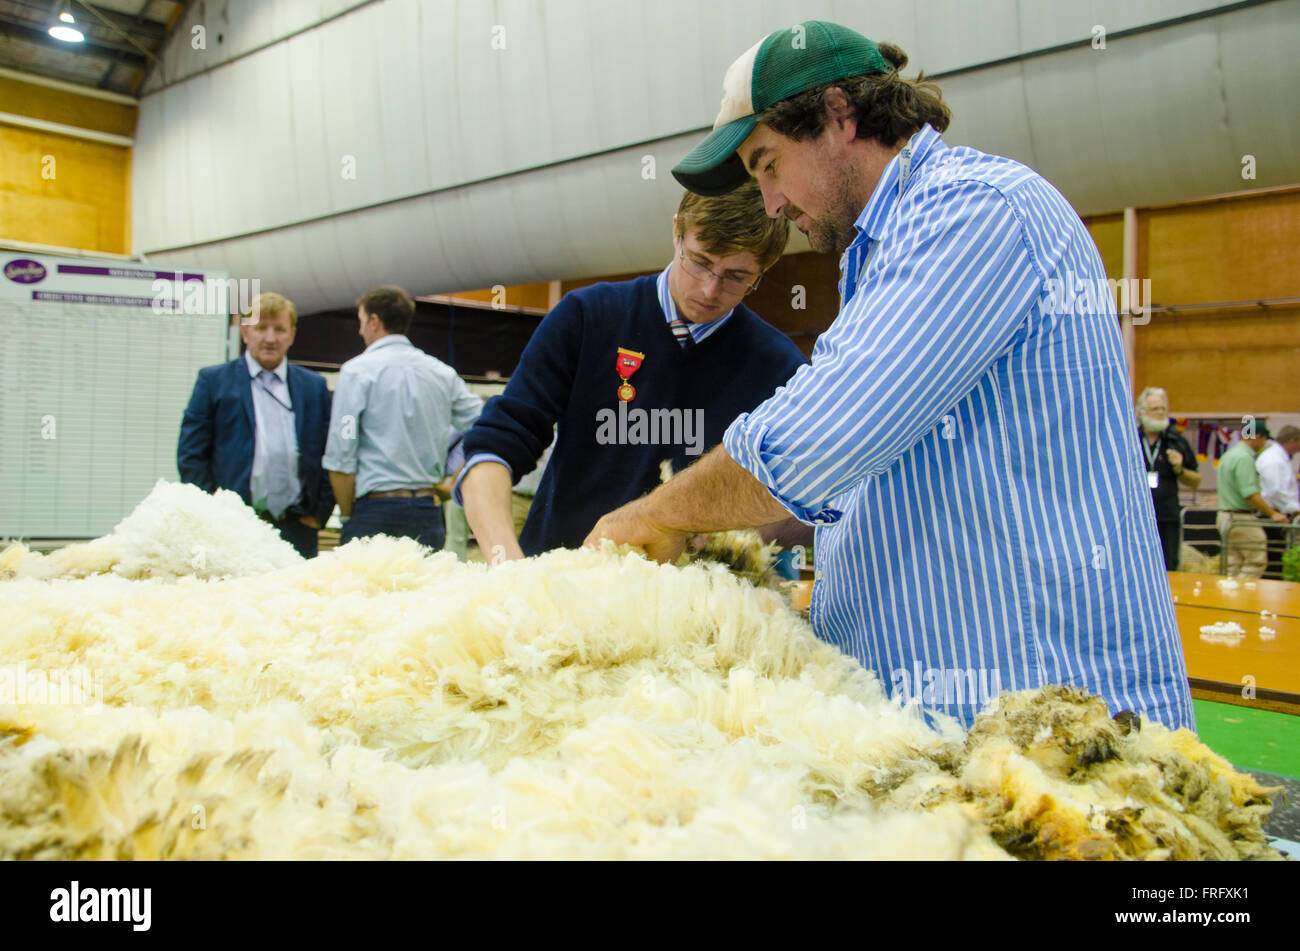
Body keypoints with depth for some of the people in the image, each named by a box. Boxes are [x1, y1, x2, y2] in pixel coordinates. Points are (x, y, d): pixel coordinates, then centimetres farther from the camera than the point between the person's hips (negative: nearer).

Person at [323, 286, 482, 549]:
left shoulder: (357, 370, -2)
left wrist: (348, 515, 5)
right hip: (429, 512, 5)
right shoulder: (443, 373, 11)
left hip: (376, 509, -4)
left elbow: (340, 458, -6)